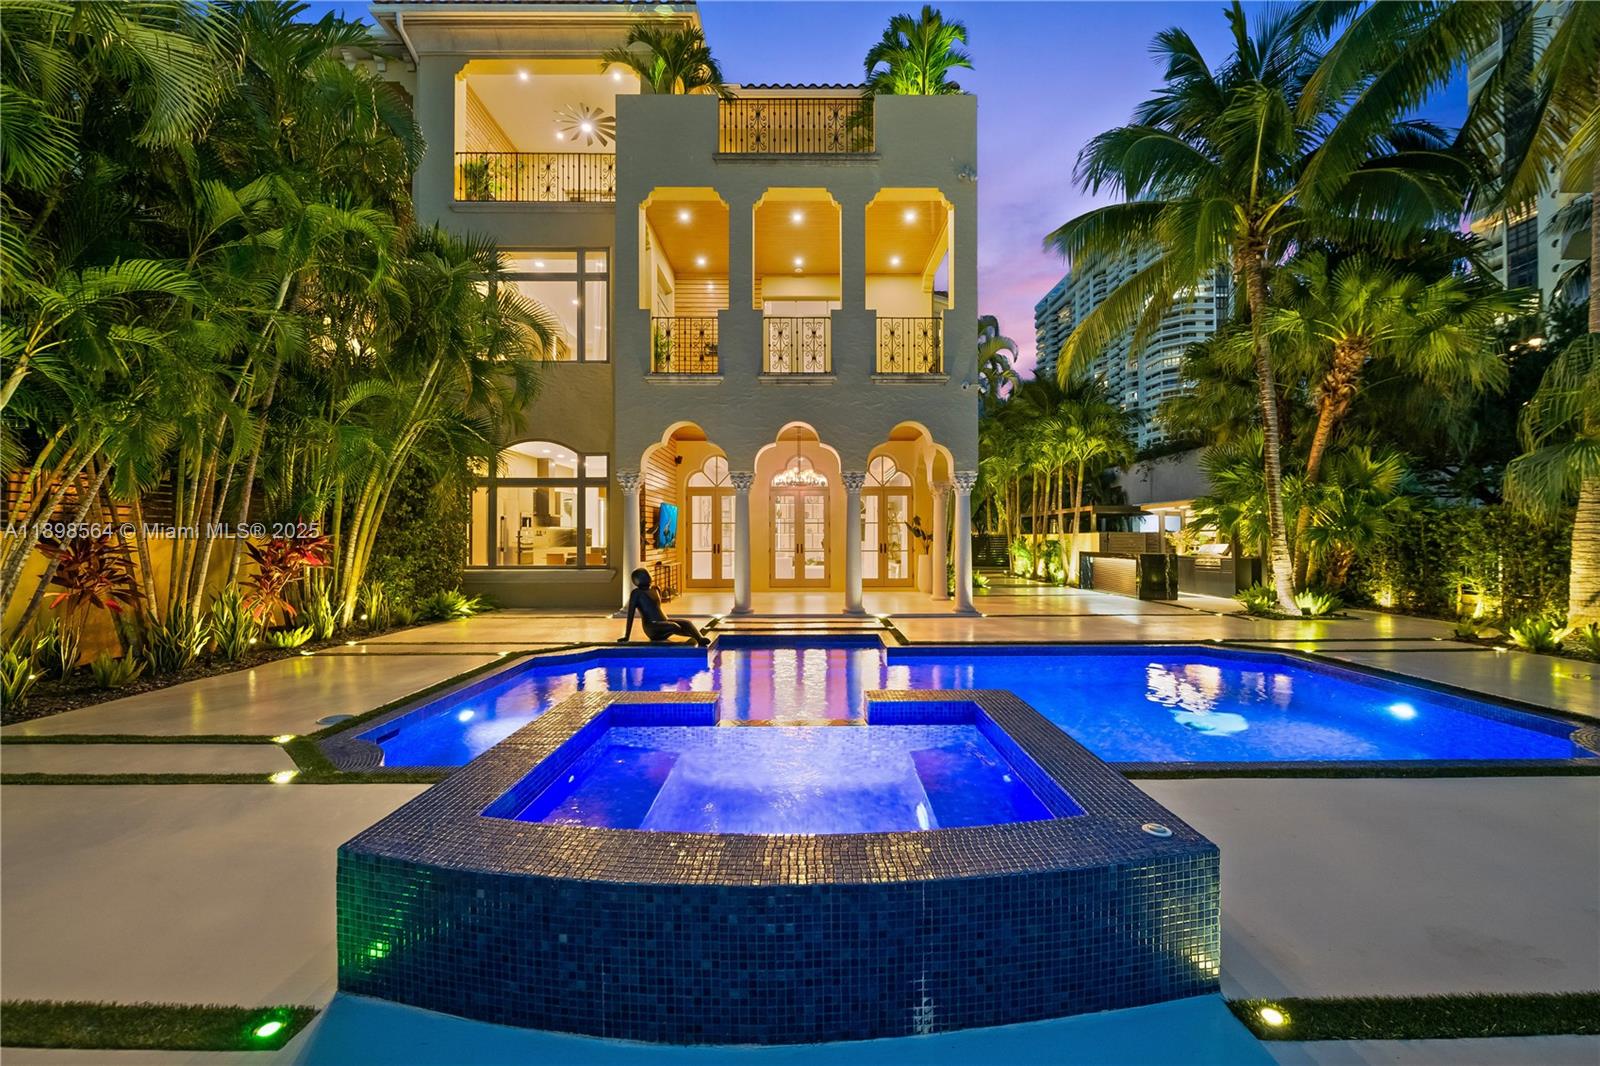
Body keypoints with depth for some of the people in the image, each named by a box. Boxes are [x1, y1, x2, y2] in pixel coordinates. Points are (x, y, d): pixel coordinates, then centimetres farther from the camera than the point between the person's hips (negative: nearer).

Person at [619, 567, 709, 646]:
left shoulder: (655, 589, 18)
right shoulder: (636, 593, -3)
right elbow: (630, 614, -5)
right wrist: (627, 636, -6)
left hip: (664, 621, 7)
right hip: (652, 627, -6)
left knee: (687, 623, -22)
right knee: (676, 627, -36)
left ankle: (700, 639, -47)